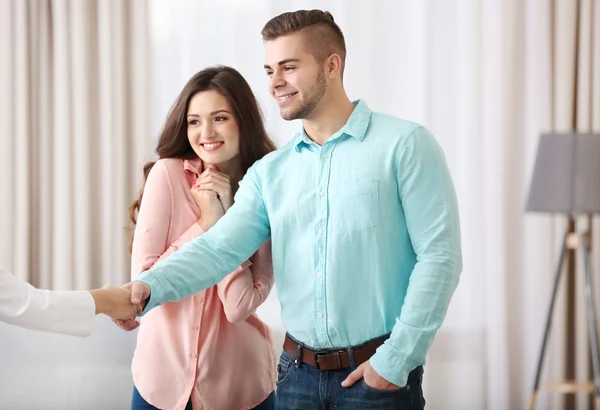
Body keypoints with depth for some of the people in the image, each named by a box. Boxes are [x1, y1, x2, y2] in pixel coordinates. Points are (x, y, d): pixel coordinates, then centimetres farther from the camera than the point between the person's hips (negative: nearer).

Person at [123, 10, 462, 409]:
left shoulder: (405, 145, -6)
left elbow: (440, 256, -10)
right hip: (298, 374, 4)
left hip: (379, 375, -4)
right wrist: (151, 286, -21)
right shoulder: (269, 172, 8)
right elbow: (220, 248, -3)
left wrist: (396, 360, -13)